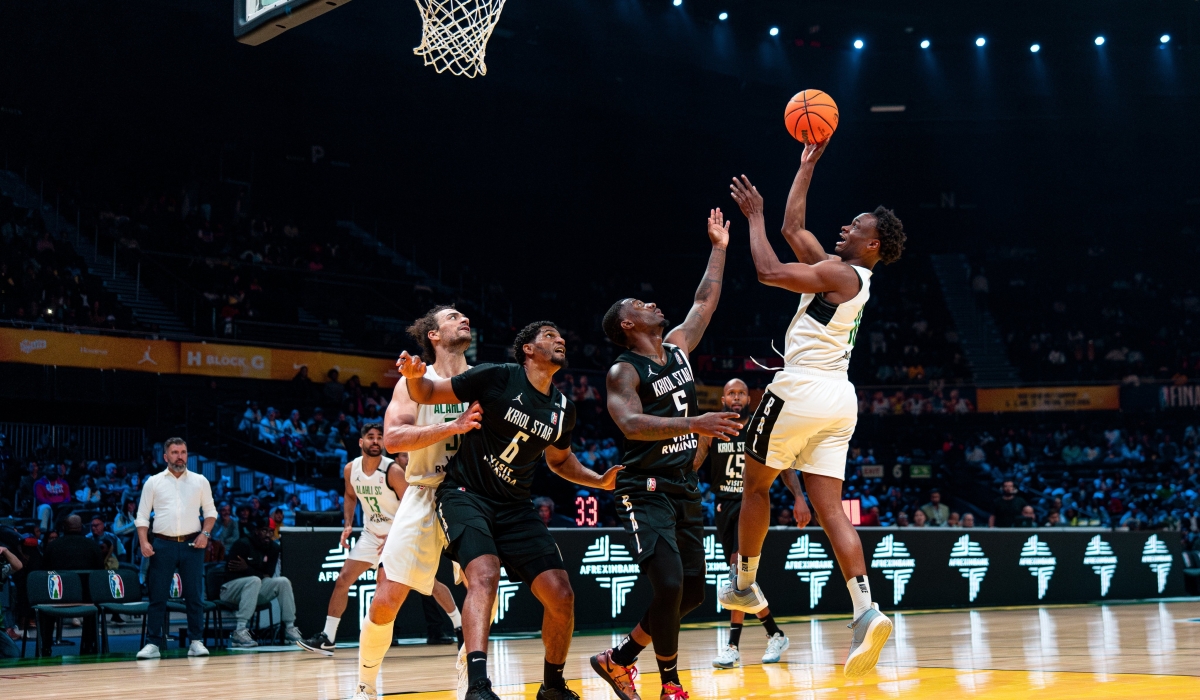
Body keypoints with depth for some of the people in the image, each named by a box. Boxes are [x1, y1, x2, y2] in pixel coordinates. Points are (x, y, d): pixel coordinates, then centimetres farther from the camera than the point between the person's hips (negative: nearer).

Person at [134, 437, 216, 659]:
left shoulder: (200, 481, 9)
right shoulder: (153, 482, 6)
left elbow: (210, 511, 13)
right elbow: (142, 516, 6)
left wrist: (205, 533, -3)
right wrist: (144, 541, -7)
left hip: (192, 544, 1)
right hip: (162, 544, -1)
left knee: (195, 596, 1)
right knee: (157, 597, 0)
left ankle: (196, 642, 7)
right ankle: (153, 643, 4)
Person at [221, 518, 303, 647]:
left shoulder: (273, 548, 2)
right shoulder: (242, 544, -16)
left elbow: (268, 575, -4)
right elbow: (230, 574, -20)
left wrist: (247, 569, -21)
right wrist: (260, 575, -16)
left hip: (255, 589, 6)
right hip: (230, 590, -6)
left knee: (283, 581, -12)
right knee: (254, 580, -35)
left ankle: (290, 628, -11)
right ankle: (240, 631, -44)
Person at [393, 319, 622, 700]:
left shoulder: (563, 410, 5)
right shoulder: (498, 377, -12)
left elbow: (559, 460, 24)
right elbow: (427, 393, -7)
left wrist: (601, 481, 8)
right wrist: (414, 376, -30)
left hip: (514, 506, 6)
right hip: (465, 494, -6)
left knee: (560, 594, -3)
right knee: (485, 574, -31)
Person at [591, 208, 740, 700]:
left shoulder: (677, 347, 11)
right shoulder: (623, 372, -9)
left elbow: (705, 302, 23)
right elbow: (631, 425, -26)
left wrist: (718, 248, 25)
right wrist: (693, 424, -36)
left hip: (685, 489, 8)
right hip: (646, 490, -8)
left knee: (692, 592, 7)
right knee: (668, 585, -19)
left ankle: (618, 658, 22)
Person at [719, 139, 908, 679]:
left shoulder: (840, 274, -9)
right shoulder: (844, 273, 18)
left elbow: (769, 272, -17)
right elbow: (793, 229, 24)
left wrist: (754, 216, -5)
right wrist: (807, 165, 29)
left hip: (802, 389, -8)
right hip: (838, 399, 9)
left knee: (756, 484, 12)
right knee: (829, 507, 0)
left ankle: (744, 585, 23)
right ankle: (865, 611, -14)